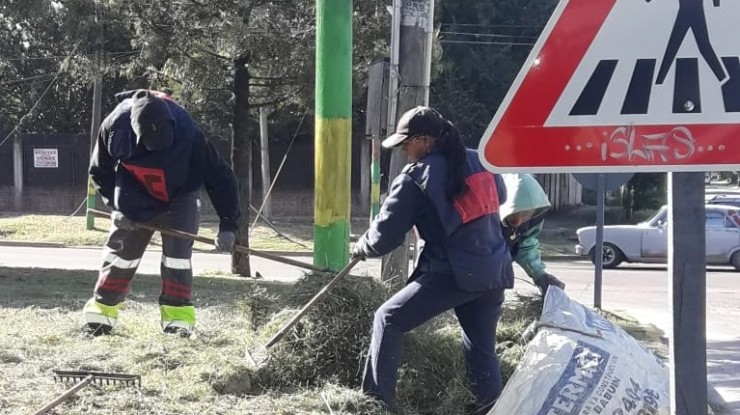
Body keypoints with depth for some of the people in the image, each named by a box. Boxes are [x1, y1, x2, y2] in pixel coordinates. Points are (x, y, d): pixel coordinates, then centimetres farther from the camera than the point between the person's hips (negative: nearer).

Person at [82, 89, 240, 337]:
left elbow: (220, 177, -26)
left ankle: (178, 320, -4)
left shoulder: (188, 134, -35)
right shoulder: (114, 128, -28)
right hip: (136, 200, 2)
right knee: (120, 251, 2)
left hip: (179, 199, -2)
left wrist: (228, 225, -28)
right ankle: (101, 312, 13)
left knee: (177, 255, -11)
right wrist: (117, 207, -13)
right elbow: (100, 171, -7)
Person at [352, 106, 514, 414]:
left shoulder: (415, 178, -6)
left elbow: (385, 236, -3)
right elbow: (499, 197, 30)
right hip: (495, 270, 6)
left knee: (388, 320, 5)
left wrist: (361, 248, 17)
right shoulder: (480, 162, 10)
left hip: (453, 273, -6)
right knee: (481, 343, 19)